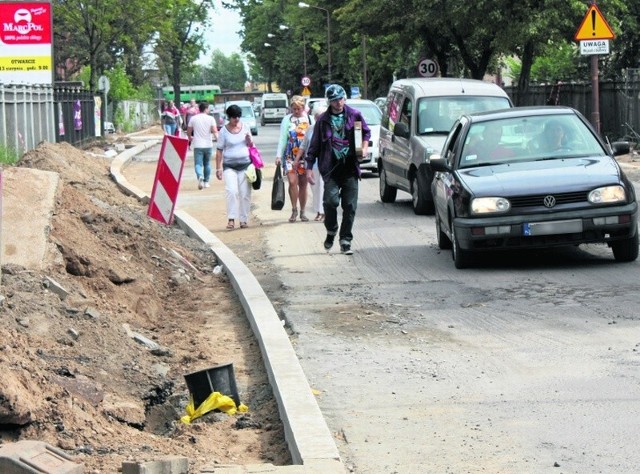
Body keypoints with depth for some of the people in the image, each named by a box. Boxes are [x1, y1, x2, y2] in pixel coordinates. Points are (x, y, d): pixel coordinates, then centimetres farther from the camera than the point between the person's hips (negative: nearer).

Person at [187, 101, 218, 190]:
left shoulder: (193, 118, 1)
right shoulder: (210, 119, -2)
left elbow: (188, 131, 8)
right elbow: (214, 131, -15)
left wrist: (190, 138, 26)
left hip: (197, 145, -1)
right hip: (208, 145, 1)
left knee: (198, 164, -3)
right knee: (207, 164, 18)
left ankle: (200, 177, -31)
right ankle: (206, 182, 22)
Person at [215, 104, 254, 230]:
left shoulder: (245, 127, 8)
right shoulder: (224, 131, -1)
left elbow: (251, 146, 17)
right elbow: (219, 150, 0)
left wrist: (249, 139, -6)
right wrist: (218, 168, -4)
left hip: (245, 164, 3)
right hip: (229, 166, -3)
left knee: (245, 193, 2)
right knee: (231, 191, -18)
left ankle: (244, 219, 12)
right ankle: (231, 219, -15)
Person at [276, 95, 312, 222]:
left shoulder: (309, 119, 6)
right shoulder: (287, 120, 6)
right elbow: (282, 139, 4)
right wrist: (279, 155, -4)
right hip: (290, 156, -1)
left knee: (303, 184, 4)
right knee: (292, 182, -13)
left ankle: (302, 212, 13)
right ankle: (294, 210, -1)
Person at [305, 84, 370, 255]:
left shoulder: (354, 115, 6)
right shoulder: (323, 120, 4)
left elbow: (366, 131, 22)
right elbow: (314, 145, 8)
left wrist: (364, 147, 4)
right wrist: (309, 167, 4)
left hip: (350, 167, 1)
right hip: (331, 168, -1)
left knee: (350, 206, 1)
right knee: (331, 200, -18)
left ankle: (345, 241, 10)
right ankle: (331, 231, 8)